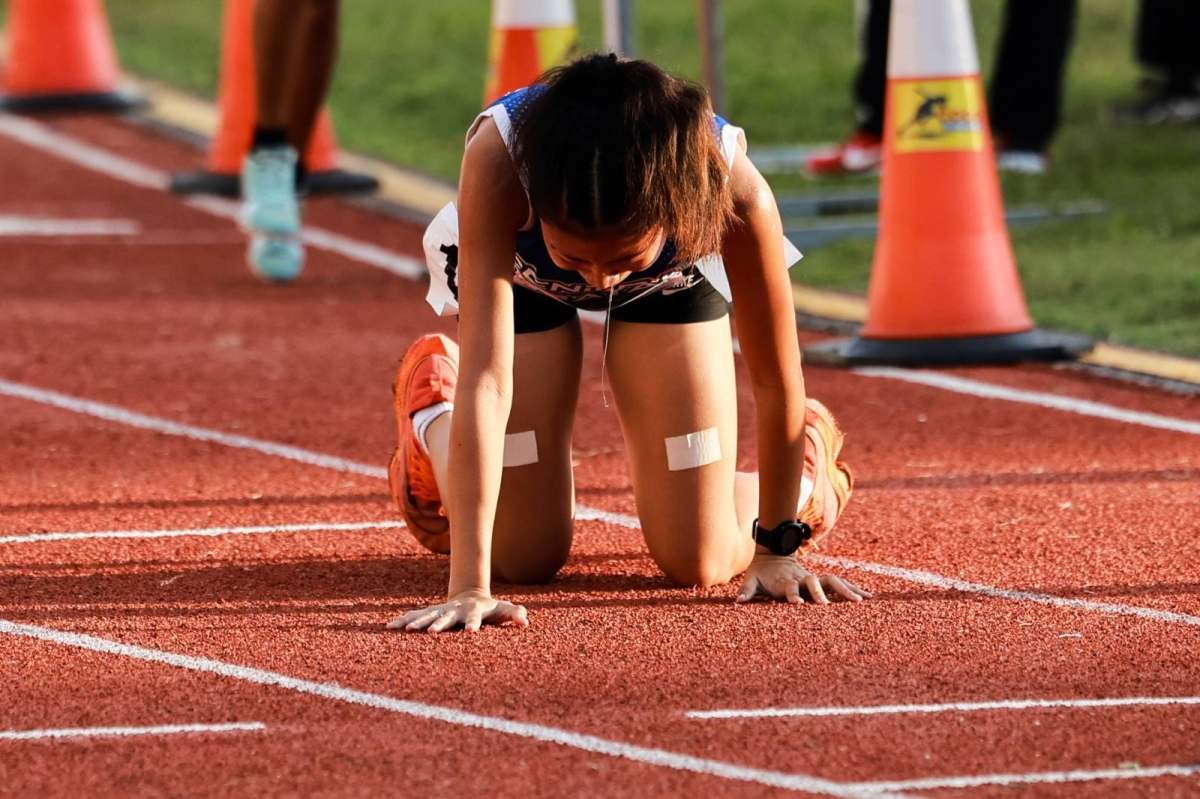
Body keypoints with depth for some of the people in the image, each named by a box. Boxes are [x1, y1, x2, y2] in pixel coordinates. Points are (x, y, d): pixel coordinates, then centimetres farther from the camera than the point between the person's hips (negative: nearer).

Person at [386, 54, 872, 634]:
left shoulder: (734, 191, -42)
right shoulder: (497, 157, -46)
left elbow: (775, 380, -27)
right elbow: (486, 376, -48)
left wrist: (775, 548, -15)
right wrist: (469, 586, -51)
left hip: (671, 279, 0)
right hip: (520, 273, 0)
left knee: (699, 562, -3)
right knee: (522, 557, 0)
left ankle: (801, 461, 31)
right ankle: (431, 408, 31)